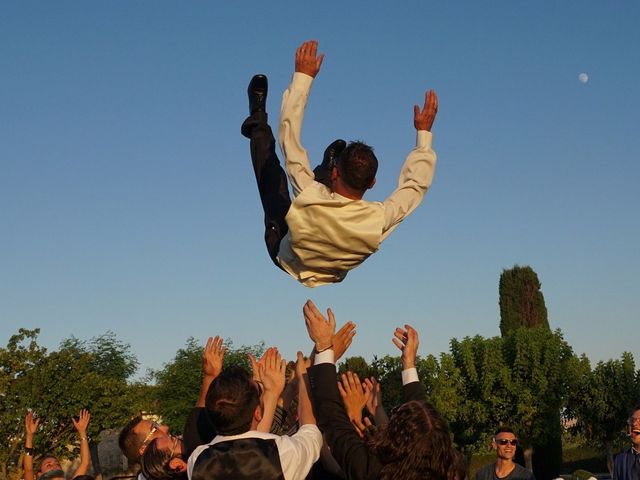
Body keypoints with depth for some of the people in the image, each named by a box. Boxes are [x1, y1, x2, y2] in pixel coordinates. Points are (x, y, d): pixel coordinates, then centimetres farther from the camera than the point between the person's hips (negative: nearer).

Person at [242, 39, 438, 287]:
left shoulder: (310, 199, -45)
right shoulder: (379, 219, -40)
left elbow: (289, 136, -34)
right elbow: (416, 183, -20)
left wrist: (303, 76, -28)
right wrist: (424, 132, -11)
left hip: (286, 262, -2)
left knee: (271, 170, 13)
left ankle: (258, 121, 39)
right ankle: (325, 168, 46)